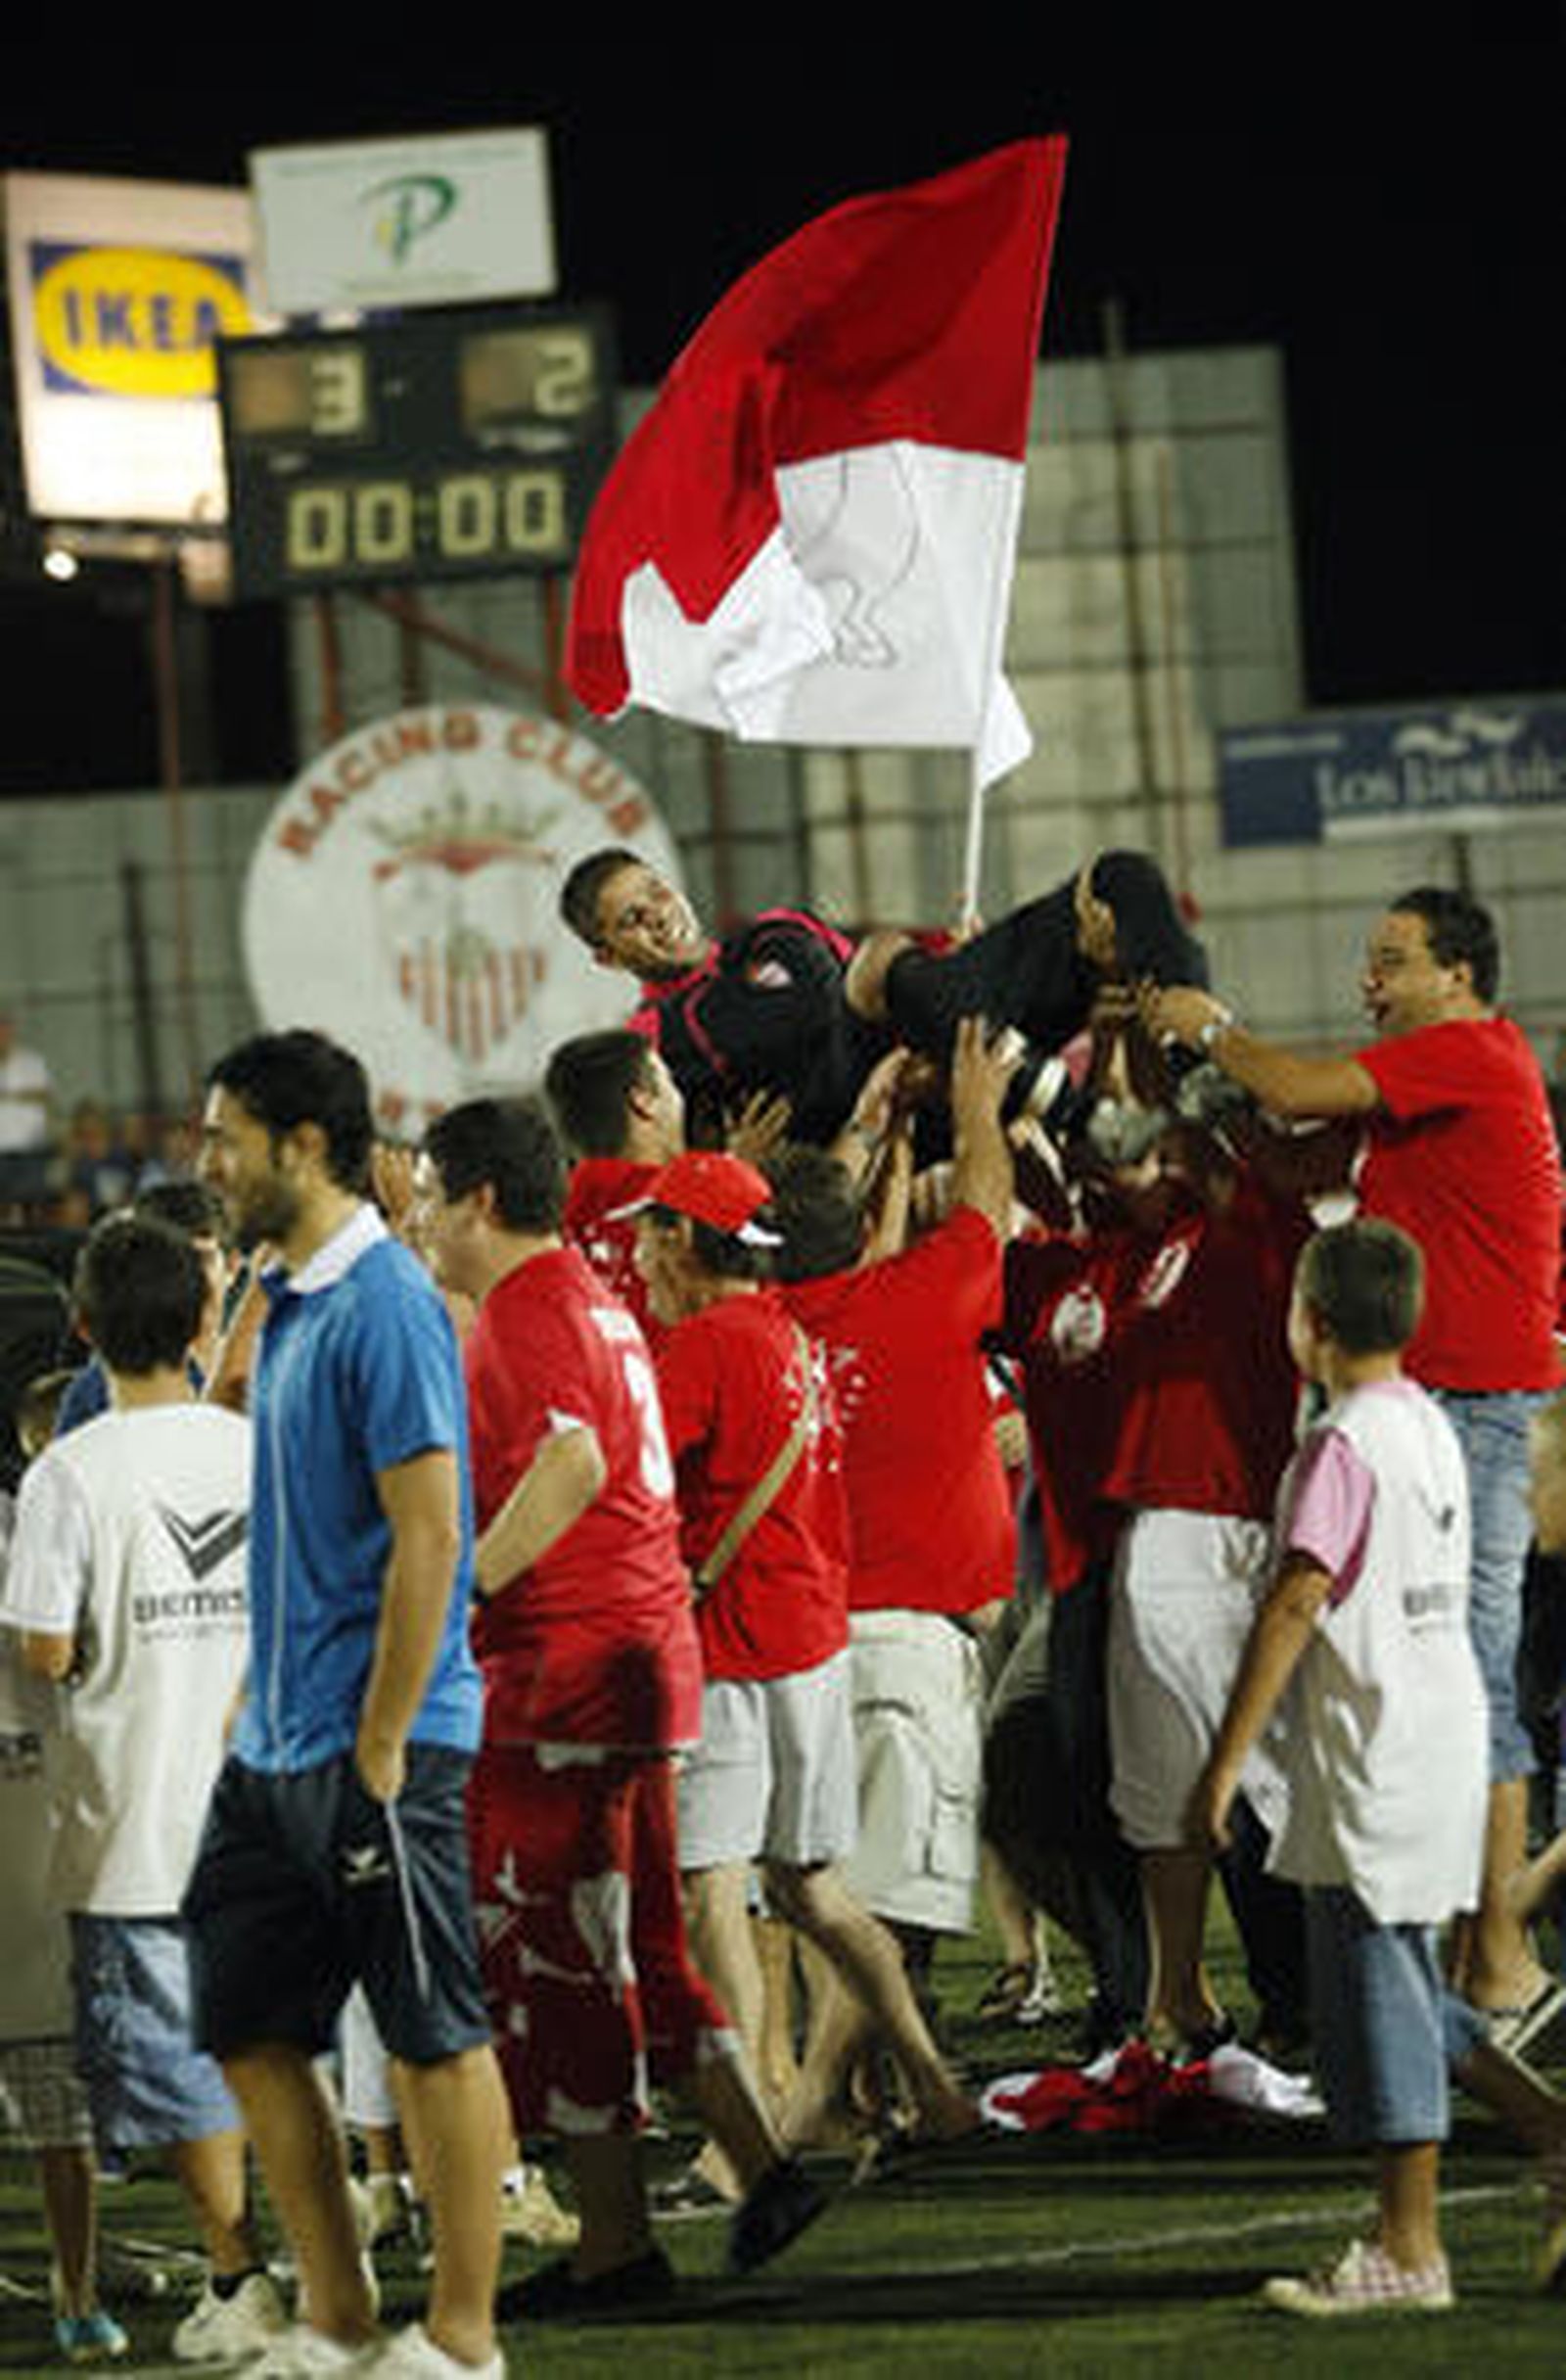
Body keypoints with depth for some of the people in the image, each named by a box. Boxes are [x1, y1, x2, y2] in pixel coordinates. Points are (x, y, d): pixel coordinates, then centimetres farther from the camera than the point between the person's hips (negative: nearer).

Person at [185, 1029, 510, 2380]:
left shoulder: (386, 1307, -15)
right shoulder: (292, 1305, 14)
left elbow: (427, 1538, -19)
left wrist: (378, 1753, -19)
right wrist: (267, 1718, 18)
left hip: (380, 1743, -10)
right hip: (279, 1747, 10)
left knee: (434, 2038, -1)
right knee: (251, 2026, 11)